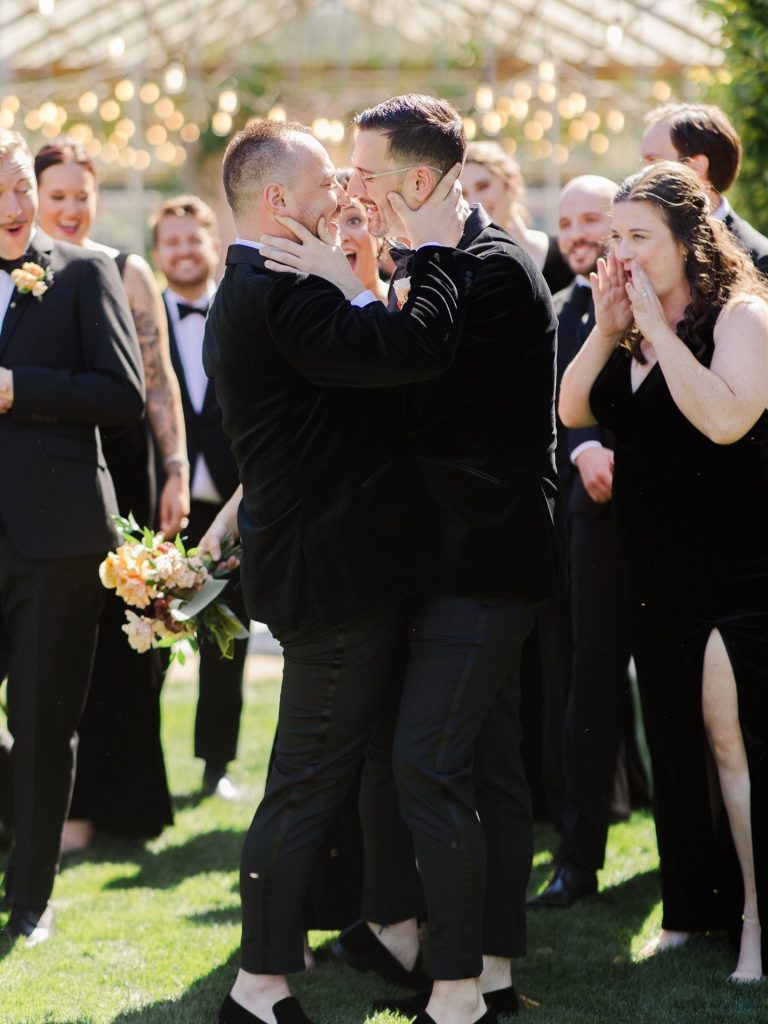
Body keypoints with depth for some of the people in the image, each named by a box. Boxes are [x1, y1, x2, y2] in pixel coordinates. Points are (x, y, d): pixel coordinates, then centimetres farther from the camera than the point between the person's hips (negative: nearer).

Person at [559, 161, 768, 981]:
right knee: (674, 744, 13)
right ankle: (692, 910, 23)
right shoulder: (629, 331, 9)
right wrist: (607, 328, -7)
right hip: (656, 574, 7)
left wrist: (658, 326, -22)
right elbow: (572, 412, 3)